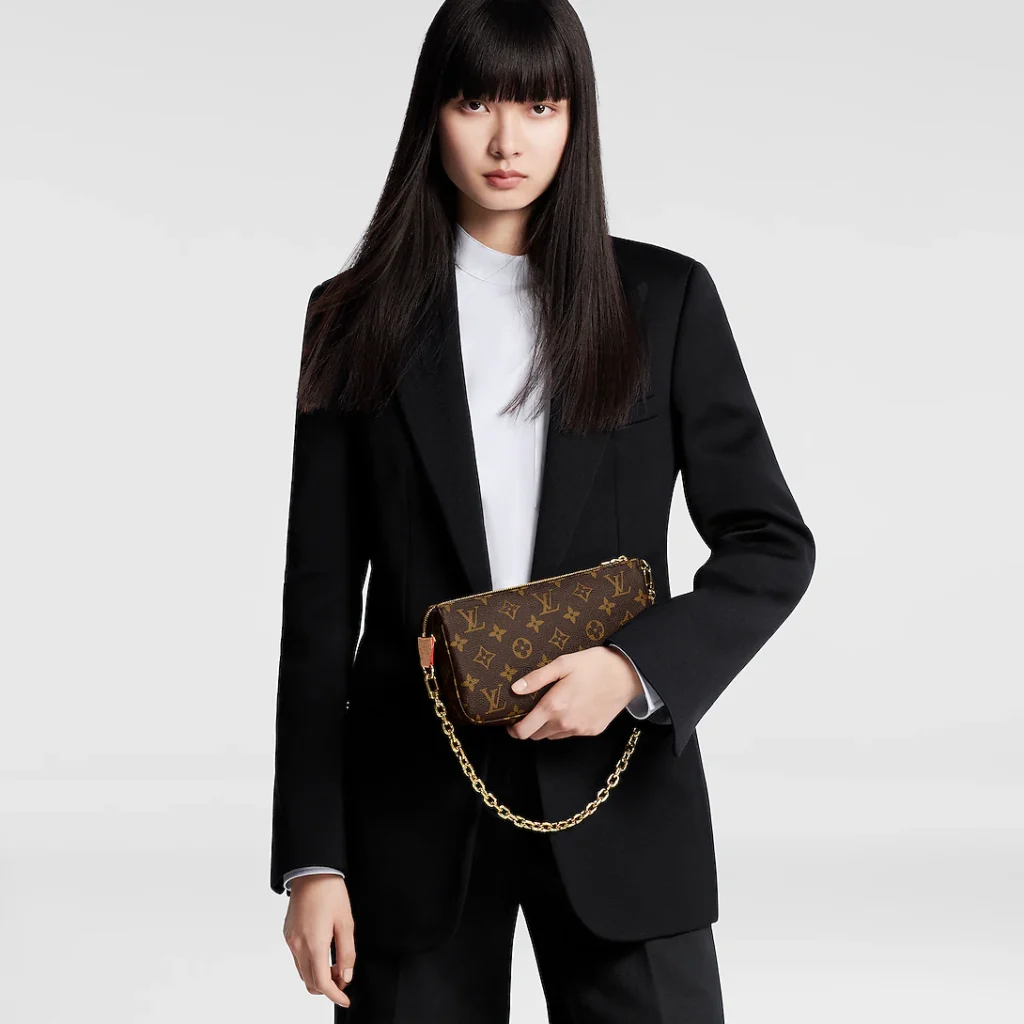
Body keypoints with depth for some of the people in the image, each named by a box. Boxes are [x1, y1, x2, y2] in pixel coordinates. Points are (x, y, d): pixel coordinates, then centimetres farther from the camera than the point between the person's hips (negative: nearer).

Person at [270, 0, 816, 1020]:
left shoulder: (664, 299, 3)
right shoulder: (358, 319, 4)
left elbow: (772, 543, 3)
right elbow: (320, 600, 3)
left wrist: (636, 665, -15)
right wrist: (311, 858, -2)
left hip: (616, 791, 0)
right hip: (416, 799, 0)